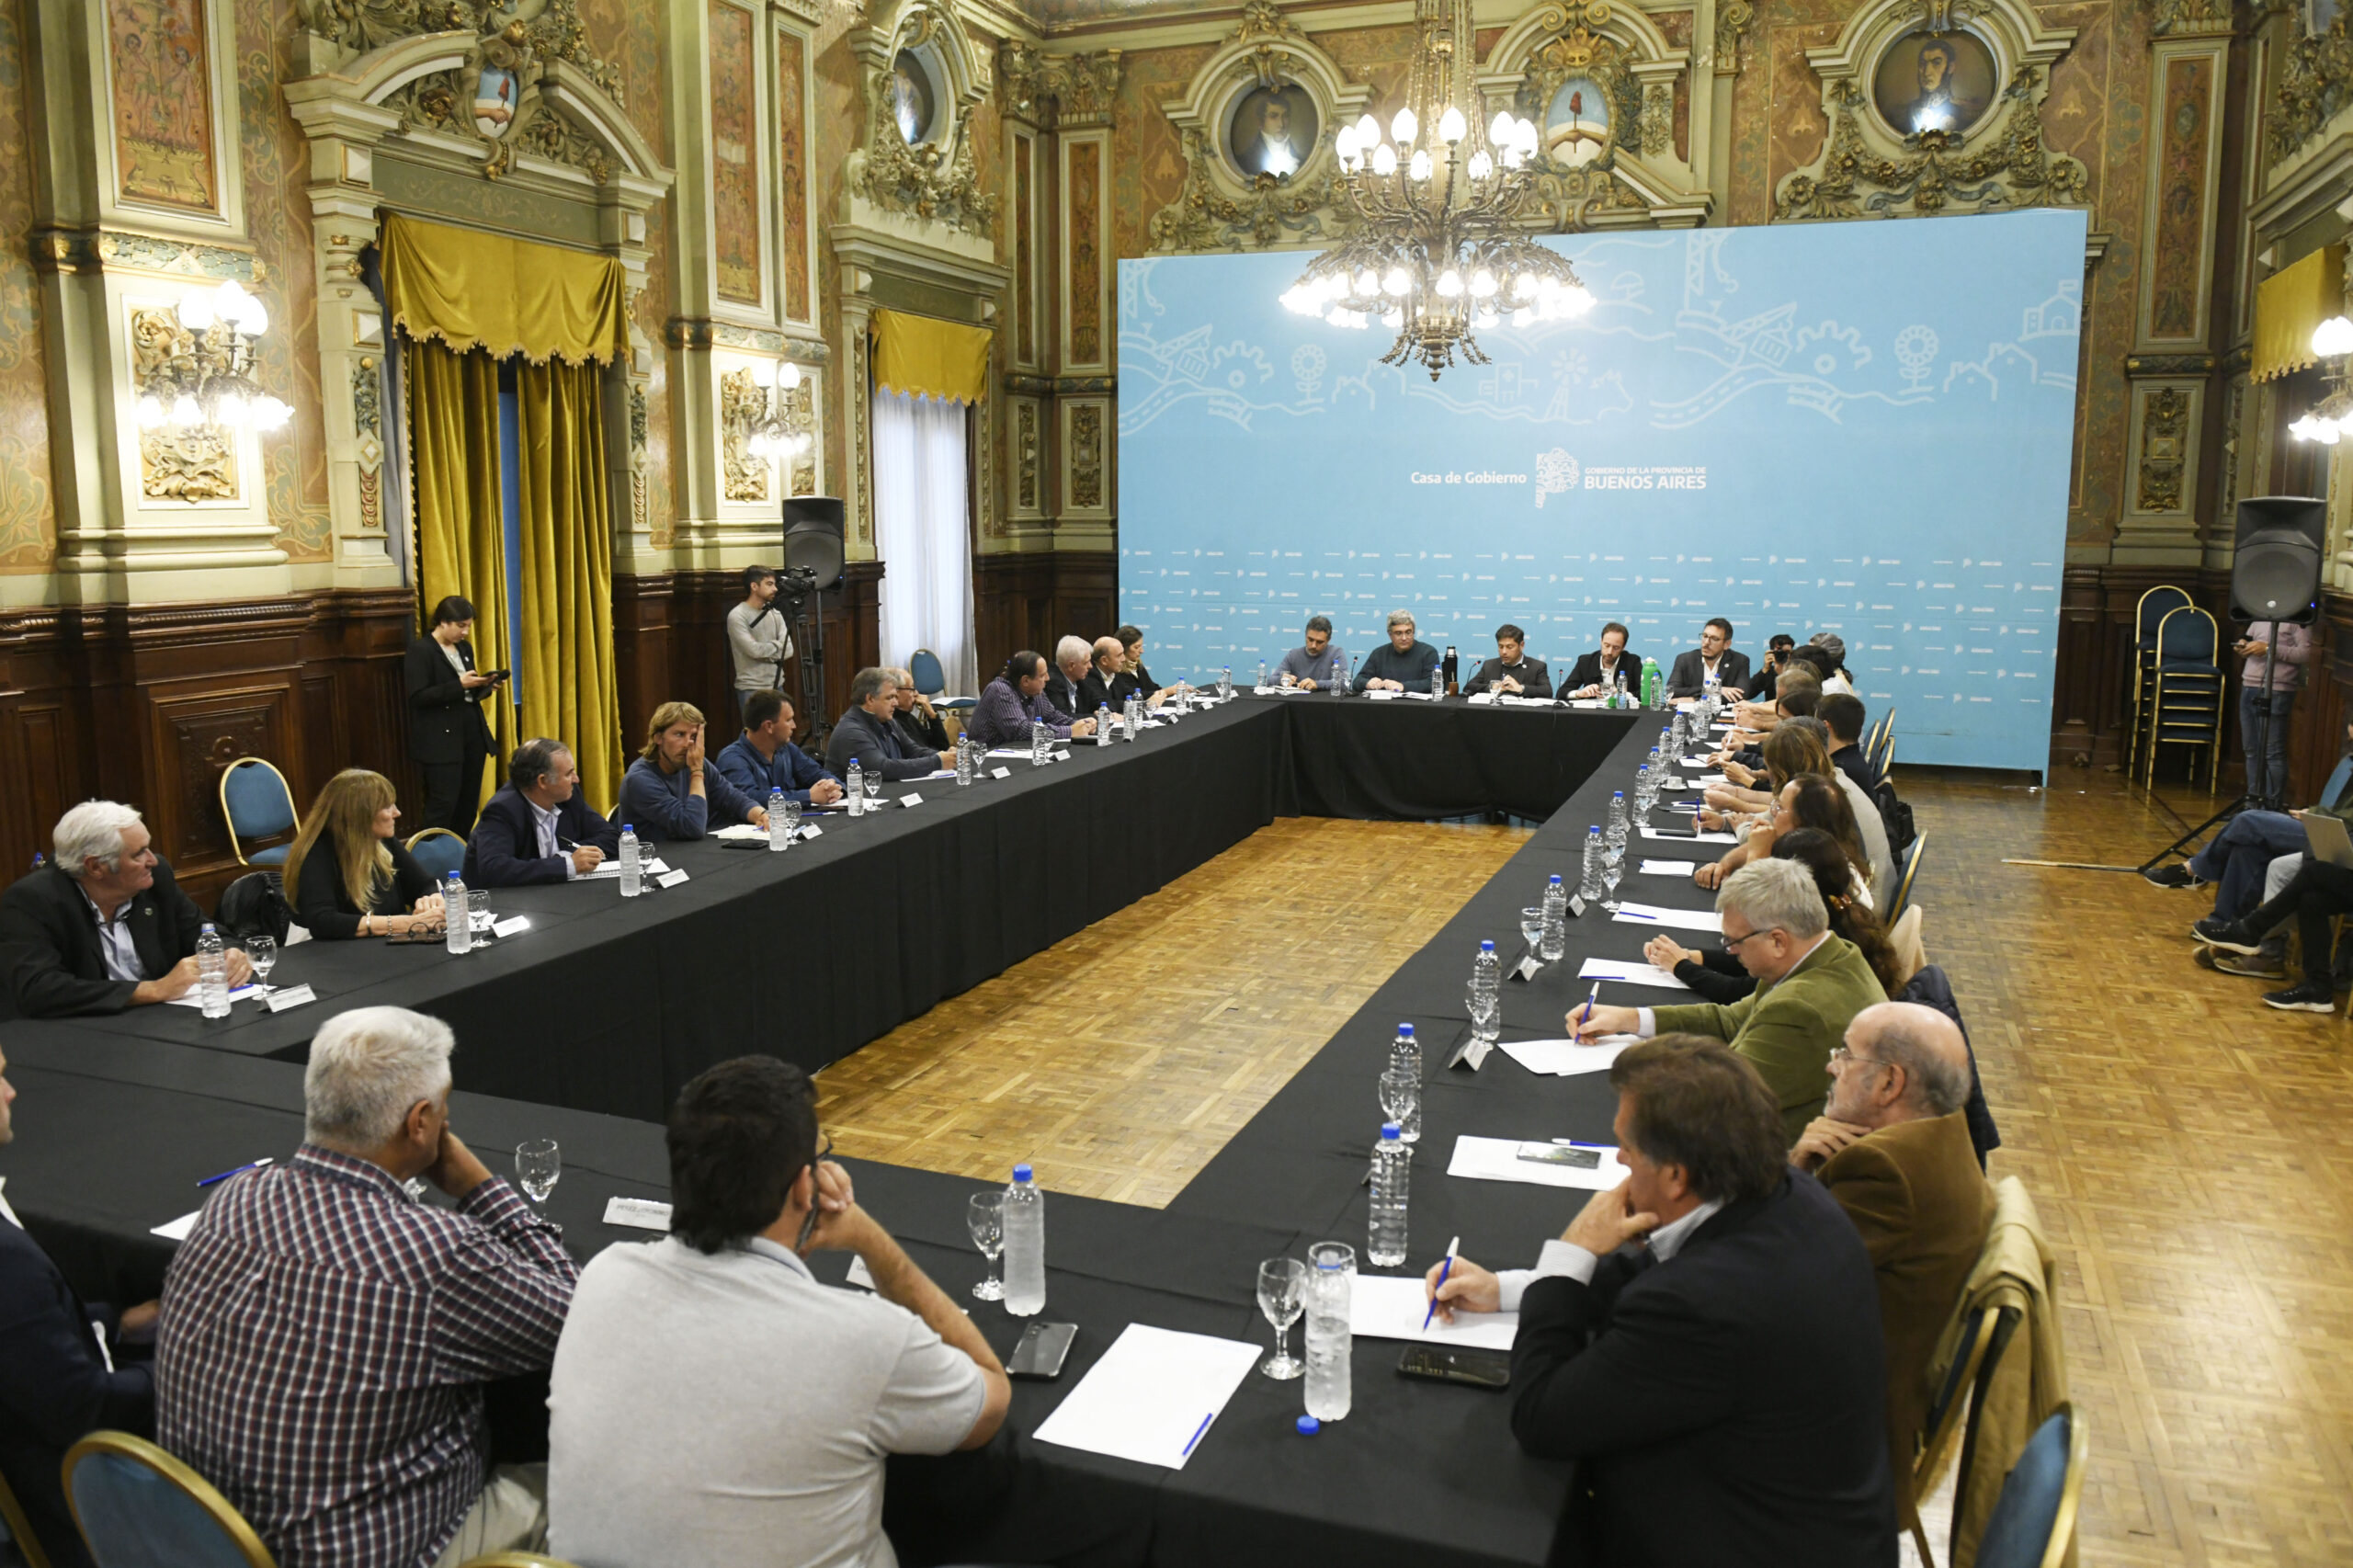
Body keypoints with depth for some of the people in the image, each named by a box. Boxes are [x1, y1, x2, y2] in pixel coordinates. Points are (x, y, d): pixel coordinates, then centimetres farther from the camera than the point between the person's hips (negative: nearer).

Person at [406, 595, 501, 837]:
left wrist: (485, 686, 1)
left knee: (469, 803, 6)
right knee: (443, 804, -10)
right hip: (441, 740, -7)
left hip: (472, 735, 7)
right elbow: (419, 697, -15)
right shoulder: (421, 650, -7)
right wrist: (459, 685, -21)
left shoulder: (465, 648, 14)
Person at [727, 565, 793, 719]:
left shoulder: (775, 614, 9)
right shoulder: (737, 616, -10)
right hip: (751, 689, -6)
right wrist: (777, 645, -2)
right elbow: (754, 650, -18)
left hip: (776, 686, 6)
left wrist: (765, 652, -11)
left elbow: (788, 650, 1)